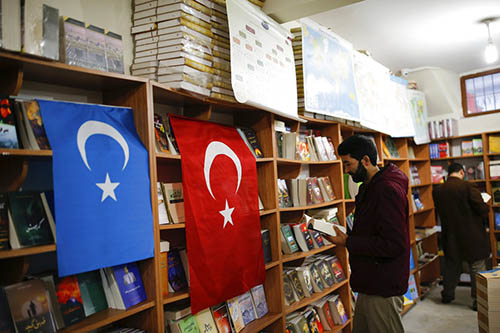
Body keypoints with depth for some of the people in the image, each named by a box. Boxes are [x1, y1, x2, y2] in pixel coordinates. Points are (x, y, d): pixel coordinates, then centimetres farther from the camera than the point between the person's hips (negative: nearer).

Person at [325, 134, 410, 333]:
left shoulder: (387, 190, -21)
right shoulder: (370, 187, 13)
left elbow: (393, 245, -25)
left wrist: (348, 243, -21)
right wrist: (346, 235, 5)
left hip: (383, 289, -10)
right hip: (369, 283, 10)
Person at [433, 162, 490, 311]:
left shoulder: (437, 191, -2)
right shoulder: (467, 186, -16)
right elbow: (483, 210, -15)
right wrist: (486, 207, 6)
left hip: (450, 236, 5)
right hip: (472, 236, -4)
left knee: (451, 265, 19)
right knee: (477, 267, 8)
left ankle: (447, 295, 29)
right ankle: (478, 300, 13)